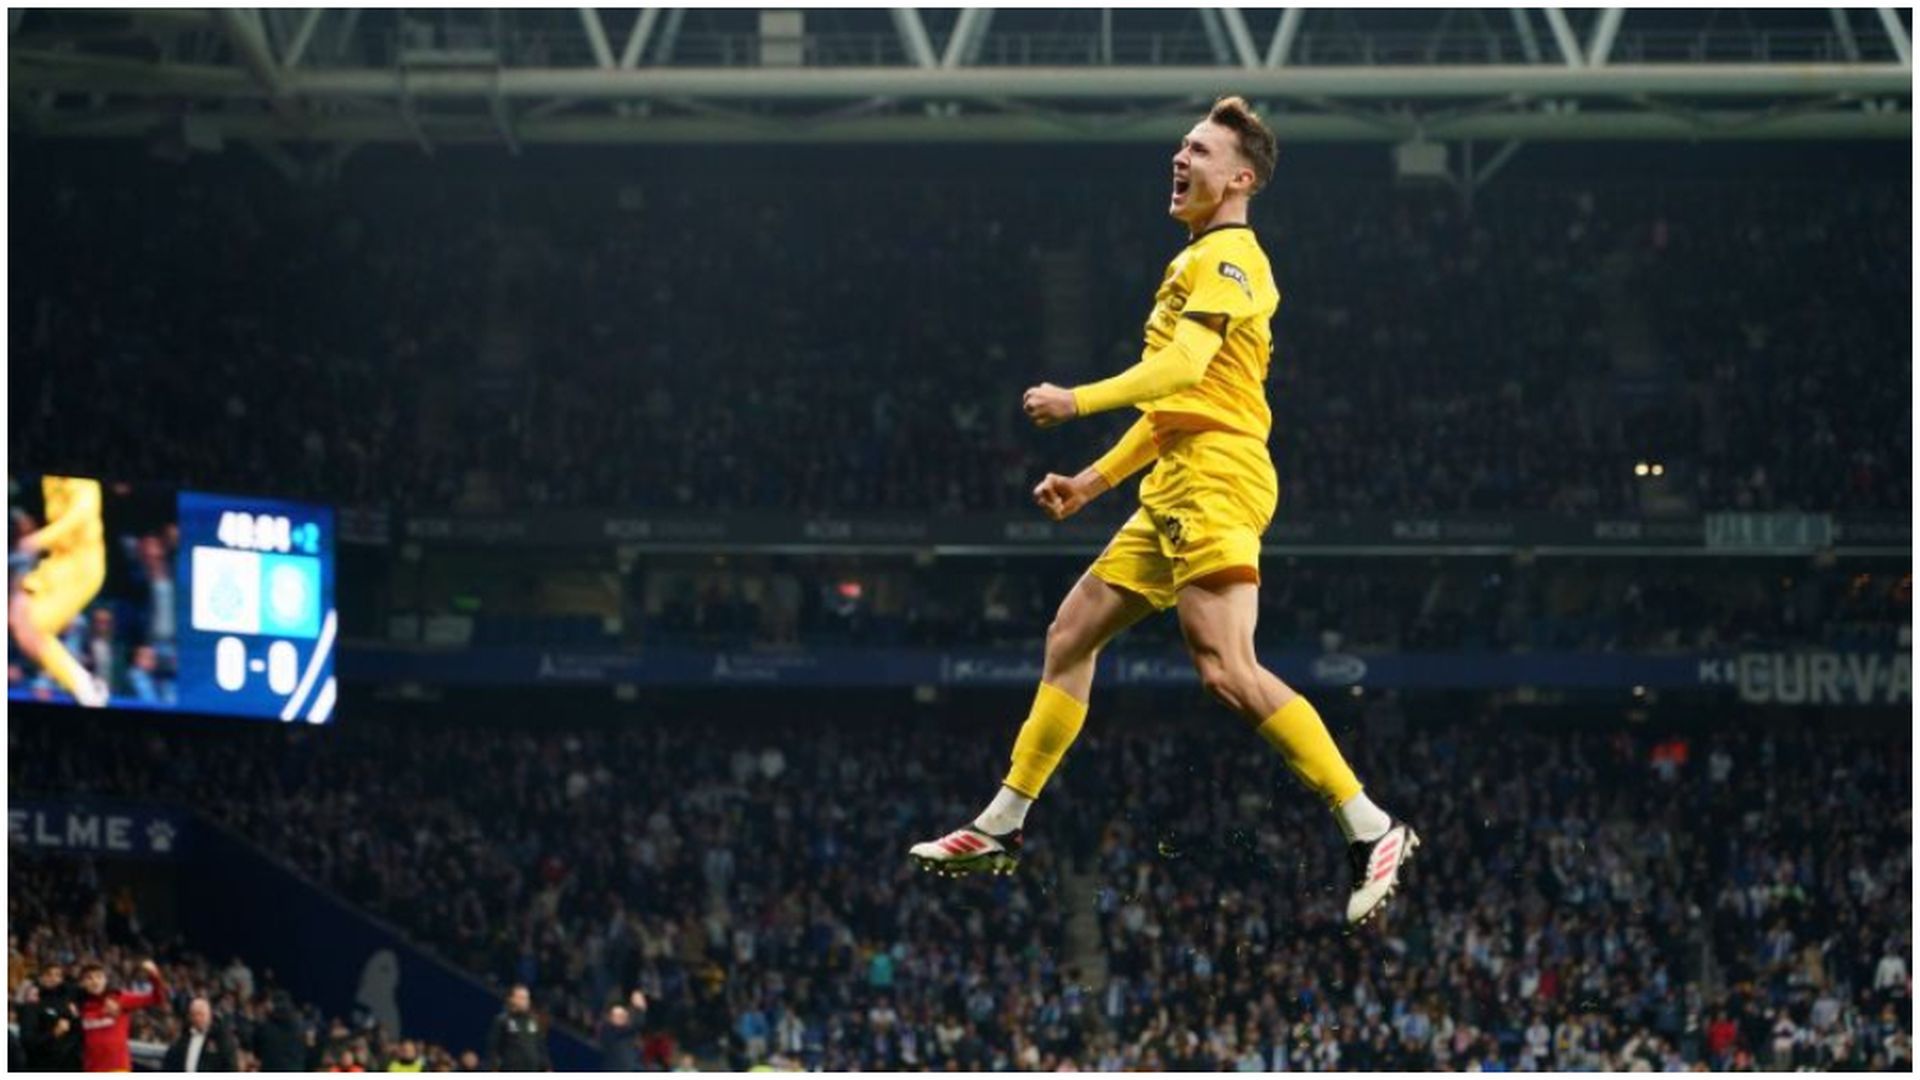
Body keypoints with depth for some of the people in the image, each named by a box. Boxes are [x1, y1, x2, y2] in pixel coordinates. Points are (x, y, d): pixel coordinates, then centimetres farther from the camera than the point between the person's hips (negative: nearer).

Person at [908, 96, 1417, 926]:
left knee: (1227, 670, -21)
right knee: (1072, 633, 13)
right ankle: (1003, 826, 21)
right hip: (1176, 485, 11)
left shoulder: (1228, 254, -7)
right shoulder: (1198, 260, 24)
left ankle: (1372, 830, -20)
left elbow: (1182, 367, -22)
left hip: (1216, 480, -11)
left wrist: (1079, 401, -17)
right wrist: (1096, 479, 28)